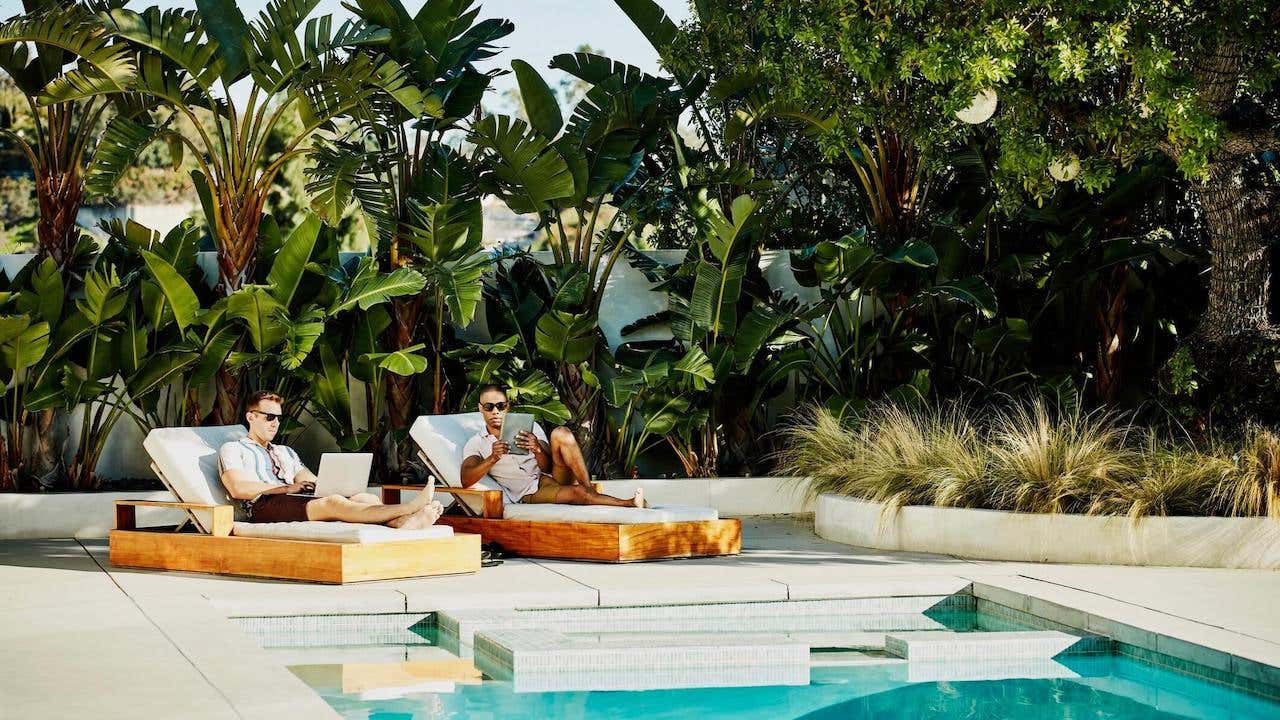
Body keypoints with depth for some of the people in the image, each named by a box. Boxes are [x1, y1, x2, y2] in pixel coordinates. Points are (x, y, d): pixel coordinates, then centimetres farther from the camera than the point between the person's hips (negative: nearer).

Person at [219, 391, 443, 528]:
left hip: (299, 500, 7)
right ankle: (408, 508, -52)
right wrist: (287, 488, -8)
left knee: (365, 498, -22)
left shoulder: (285, 452, 35)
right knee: (333, 503, -34)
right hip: (264, 505, -7)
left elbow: (311, 483, 22)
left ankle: (404, 523, -55)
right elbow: (238, 489, -5)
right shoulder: (232, 450, 15)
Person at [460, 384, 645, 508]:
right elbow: (466, 480, -11)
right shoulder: (475, 445, 9)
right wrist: (493, 458, -28)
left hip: (551, 478, 3)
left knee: (561, 433, -23)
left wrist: (537, 450, -20)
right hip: (530, 494, -3)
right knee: (578, 492, -33)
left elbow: (548, 466, 4)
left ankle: (590, 490, -30)